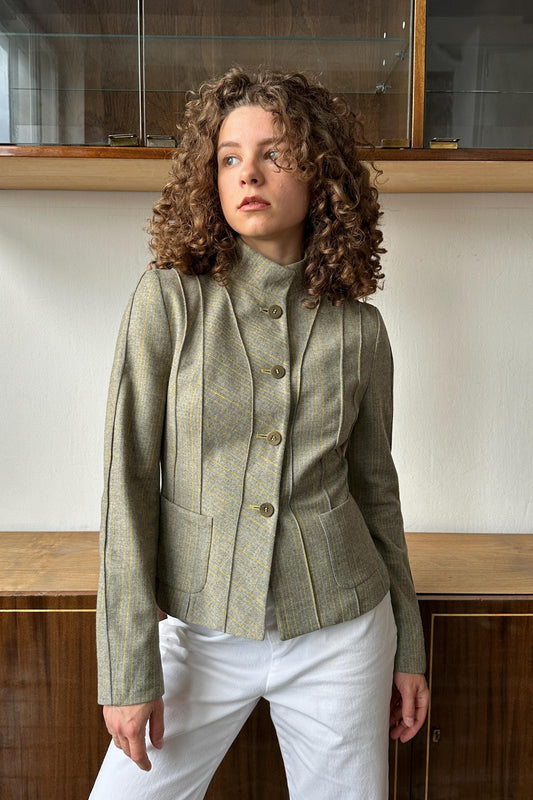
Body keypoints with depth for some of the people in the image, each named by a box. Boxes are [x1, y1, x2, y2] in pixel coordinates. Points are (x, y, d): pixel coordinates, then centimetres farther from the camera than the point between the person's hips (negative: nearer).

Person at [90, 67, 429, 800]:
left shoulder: (359, 329, -2)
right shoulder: (168, 300, -8)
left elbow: (375, 487, 7)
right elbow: (128, 483, -9)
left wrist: (408, 651, 11)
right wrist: (128, 668, -10)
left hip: (340, 635, 2)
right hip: (201, 631, -1)